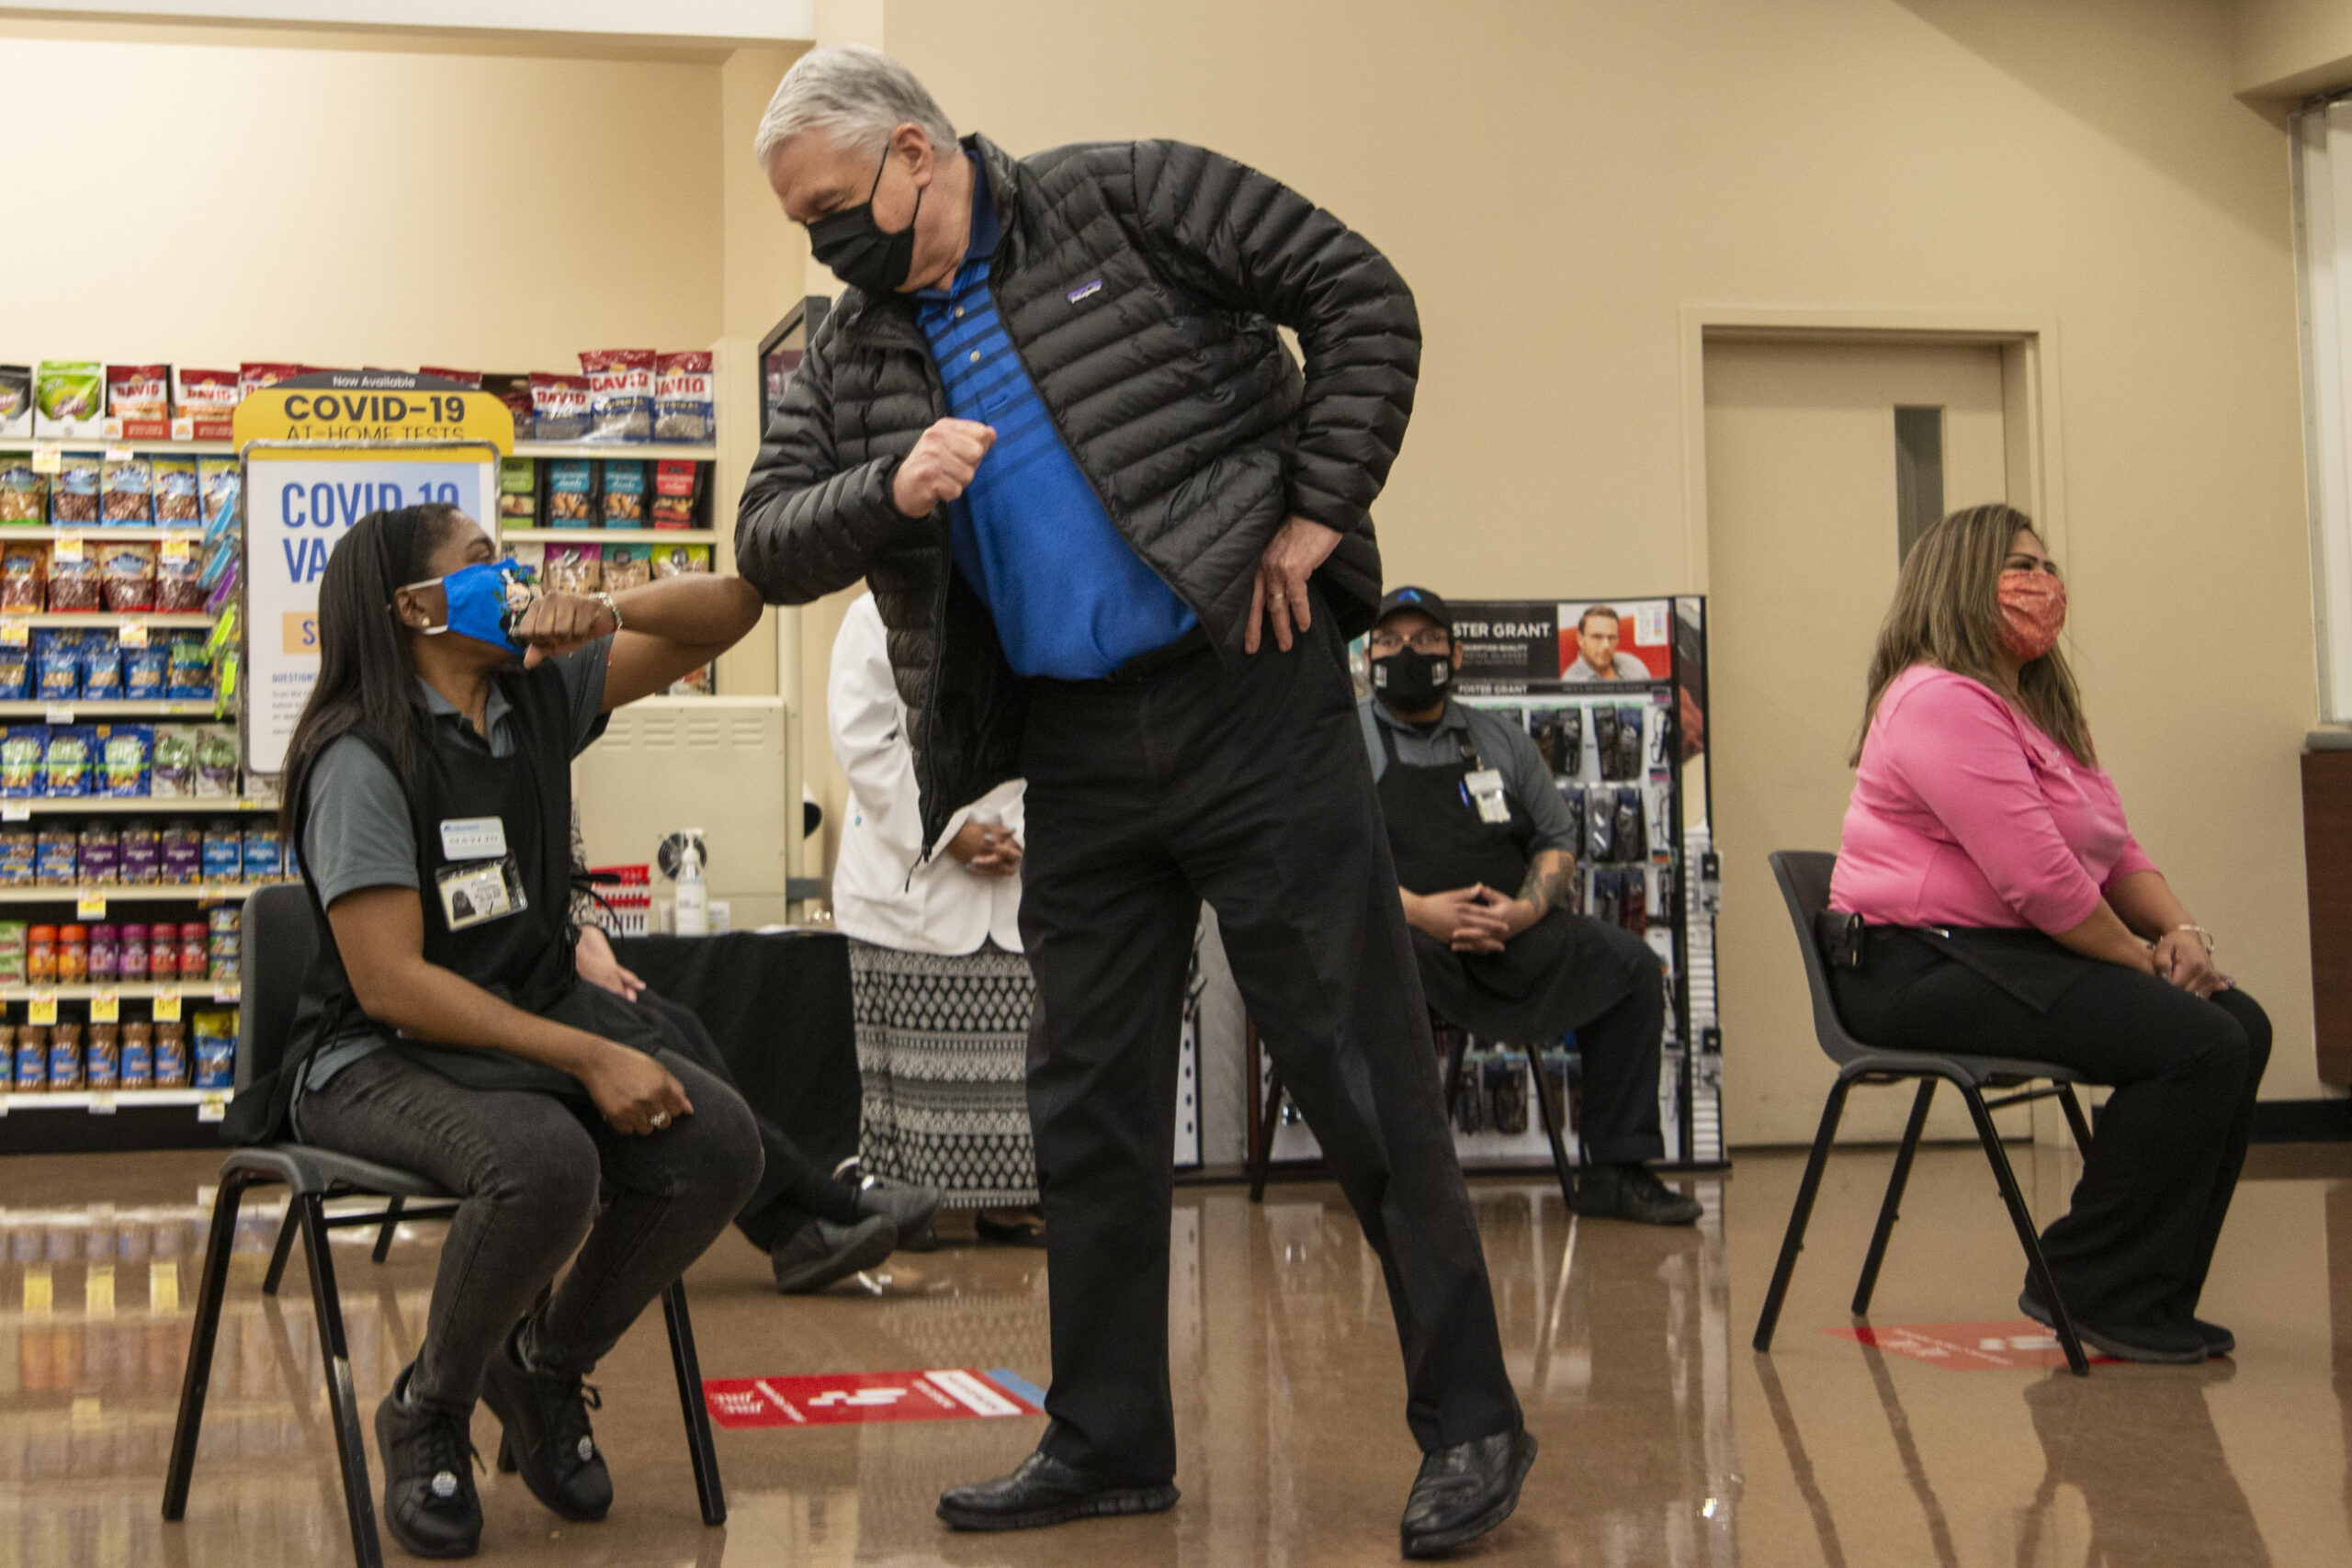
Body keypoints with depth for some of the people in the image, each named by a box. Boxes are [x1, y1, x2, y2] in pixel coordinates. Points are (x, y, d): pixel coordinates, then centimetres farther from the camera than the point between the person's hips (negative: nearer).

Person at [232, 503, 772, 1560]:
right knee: (545, 1162, -37)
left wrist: (610, 610, -14)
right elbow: (390, 982, -21)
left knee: (718, 1144, -21)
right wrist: (586, 1059, -25)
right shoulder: (362, 759, -14)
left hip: (542, 1017, 7)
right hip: (382, 1058, -6)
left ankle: (544, 1365, 6)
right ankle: (426, 1411, -7)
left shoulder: (542, 694, 7)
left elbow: (729, 611, 7)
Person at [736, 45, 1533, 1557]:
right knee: (1089, 1101, 10)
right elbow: (768, 538, 7)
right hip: (1078, 753, 6)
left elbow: (1364, 297, -4)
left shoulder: (1128, 200, -3)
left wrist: (1314, 514, -10)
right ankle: (1109, 1442, 24)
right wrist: (887, 491, -13)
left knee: (1361, 1065, -3)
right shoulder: (853, 356, 11)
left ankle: (1470, 1424, 7)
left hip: (1251, 692, -5)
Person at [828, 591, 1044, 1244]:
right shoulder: (878, 615, 2)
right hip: (910, 879, -3)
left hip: (1014, 883, 3)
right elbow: (866, 742, -7)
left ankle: (1005, 1202, 7)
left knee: (1013, 1047, 0)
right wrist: (947, 831, -13)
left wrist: (1022, 835, -7)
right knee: (917, 1058, -2)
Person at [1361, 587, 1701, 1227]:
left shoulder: (1503, 740, 21)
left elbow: (1559, 839, 18)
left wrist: (1526, 909, -5)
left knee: (1630, 962, -9)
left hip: (1512, 937, 5)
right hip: (1402, 935, -5)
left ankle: (1614, 1171, -4)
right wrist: (1416, 909, -18)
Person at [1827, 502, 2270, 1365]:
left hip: (2011, 955, 11)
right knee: (2196, 1044, -21)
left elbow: (2116, 854, 19)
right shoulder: (1941, 702, -16)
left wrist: (2181, 930, 0)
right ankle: (2095, 1290, -9)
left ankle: (2149, 1293, 6)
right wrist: (2144, 960, -12)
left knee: (2242, 1025, 0)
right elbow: (2040, 880, -22)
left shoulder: (2041, 707, 21)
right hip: (1922, 968, -11)